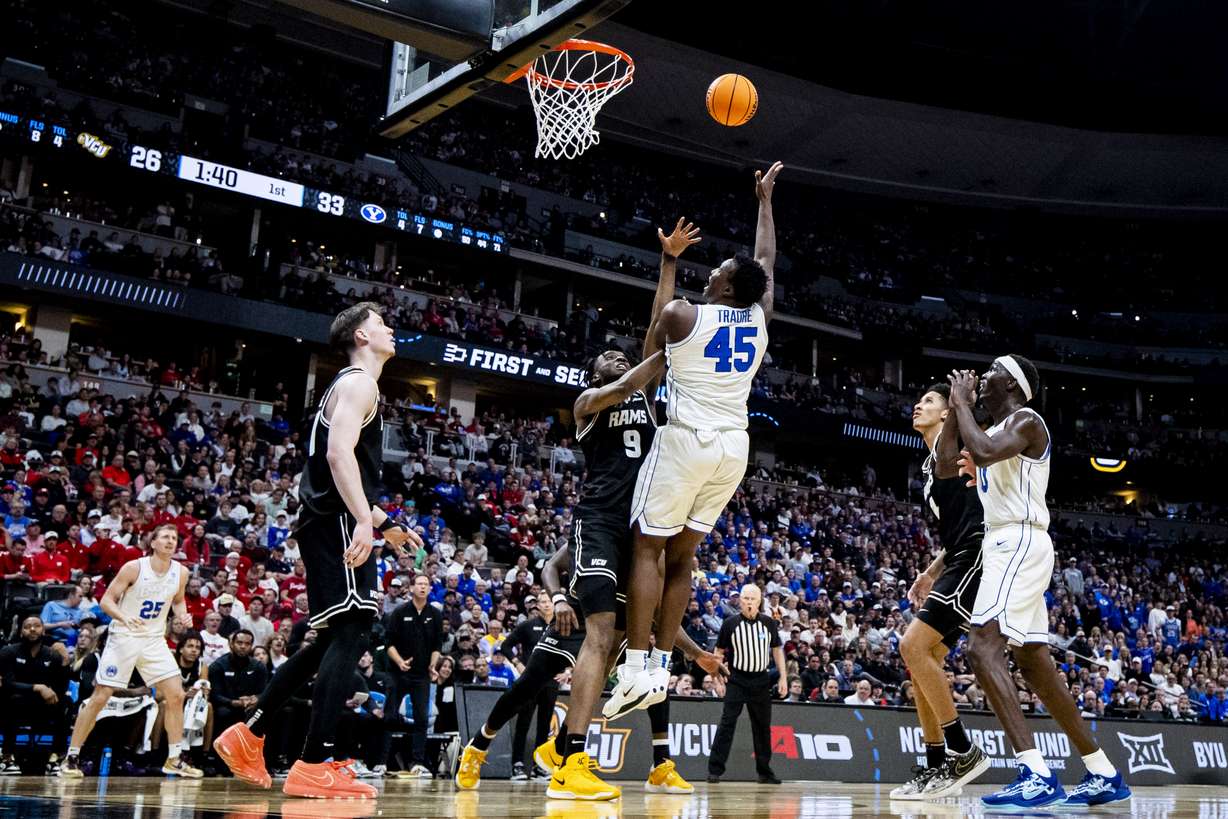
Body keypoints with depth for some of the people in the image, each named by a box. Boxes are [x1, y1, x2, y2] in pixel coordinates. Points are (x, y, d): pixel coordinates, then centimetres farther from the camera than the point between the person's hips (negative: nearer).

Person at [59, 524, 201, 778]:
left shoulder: (180, 573, -1)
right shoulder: (134, 567, -15)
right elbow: (106, 600, -13)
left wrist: (183, 615, -4)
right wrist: (123, 616, -31)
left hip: (155, 640, 4)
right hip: (124, 637, -4)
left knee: (176, 695, -4)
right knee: (99, 697, -4)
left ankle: (174, 759, 6)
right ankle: (71, 757, 9)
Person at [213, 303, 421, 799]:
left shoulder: (353, 385, 25)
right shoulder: (358, 382, -6)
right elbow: (339, 452, -22)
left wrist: (386, 525, 32)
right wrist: (365, 521, -32)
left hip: (329, 522, 10)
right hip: (337, 522, -10)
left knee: (335, 638, 15)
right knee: (352, 634, -13)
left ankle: (248, 736, 21)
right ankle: (314, 767, -14)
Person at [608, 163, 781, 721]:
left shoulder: (681, 314, -7)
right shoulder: (759, 318, 6)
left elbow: (648, 360, 11)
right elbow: (767, 260, 23)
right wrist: (764, 199, 33)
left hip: (687, 440, -5)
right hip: (734, 447, 5)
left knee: (647, 548, 0)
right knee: (681, 556, 11)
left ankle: (636, 669, -8)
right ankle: (661, 667, 11)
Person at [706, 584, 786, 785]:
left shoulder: (769, 623, 3)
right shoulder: (730, 623, -3)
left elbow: (777, 650, 10)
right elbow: (719, 652, 4)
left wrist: (783, 677, 4)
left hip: (761, 680, 3)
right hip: (736, 680, -3)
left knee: (763, 726, 8)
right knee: (727, 723, -9)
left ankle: (764, 772, 19)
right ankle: (715, 769, -8)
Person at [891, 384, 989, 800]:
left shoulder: (948, 444, 1)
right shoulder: (932, 466, 24)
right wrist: (932, 572, 23)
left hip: (975, 559, -10)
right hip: (960, 562, 10)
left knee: (913, 645, -17)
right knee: (922, 657, 9)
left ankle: (963, 751, -9)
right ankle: (935, 767, 13)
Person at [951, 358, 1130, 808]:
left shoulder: (1025, 420, -7)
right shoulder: (998, 430, 22)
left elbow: (982, 452, -26)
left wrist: (962, 403, -13)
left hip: (1020, 543, -10)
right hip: (1007, 545, 10)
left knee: (983, 644, -23)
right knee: (1033, 662, 11)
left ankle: (1037, 775, -28)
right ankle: (1104, 774, 19)